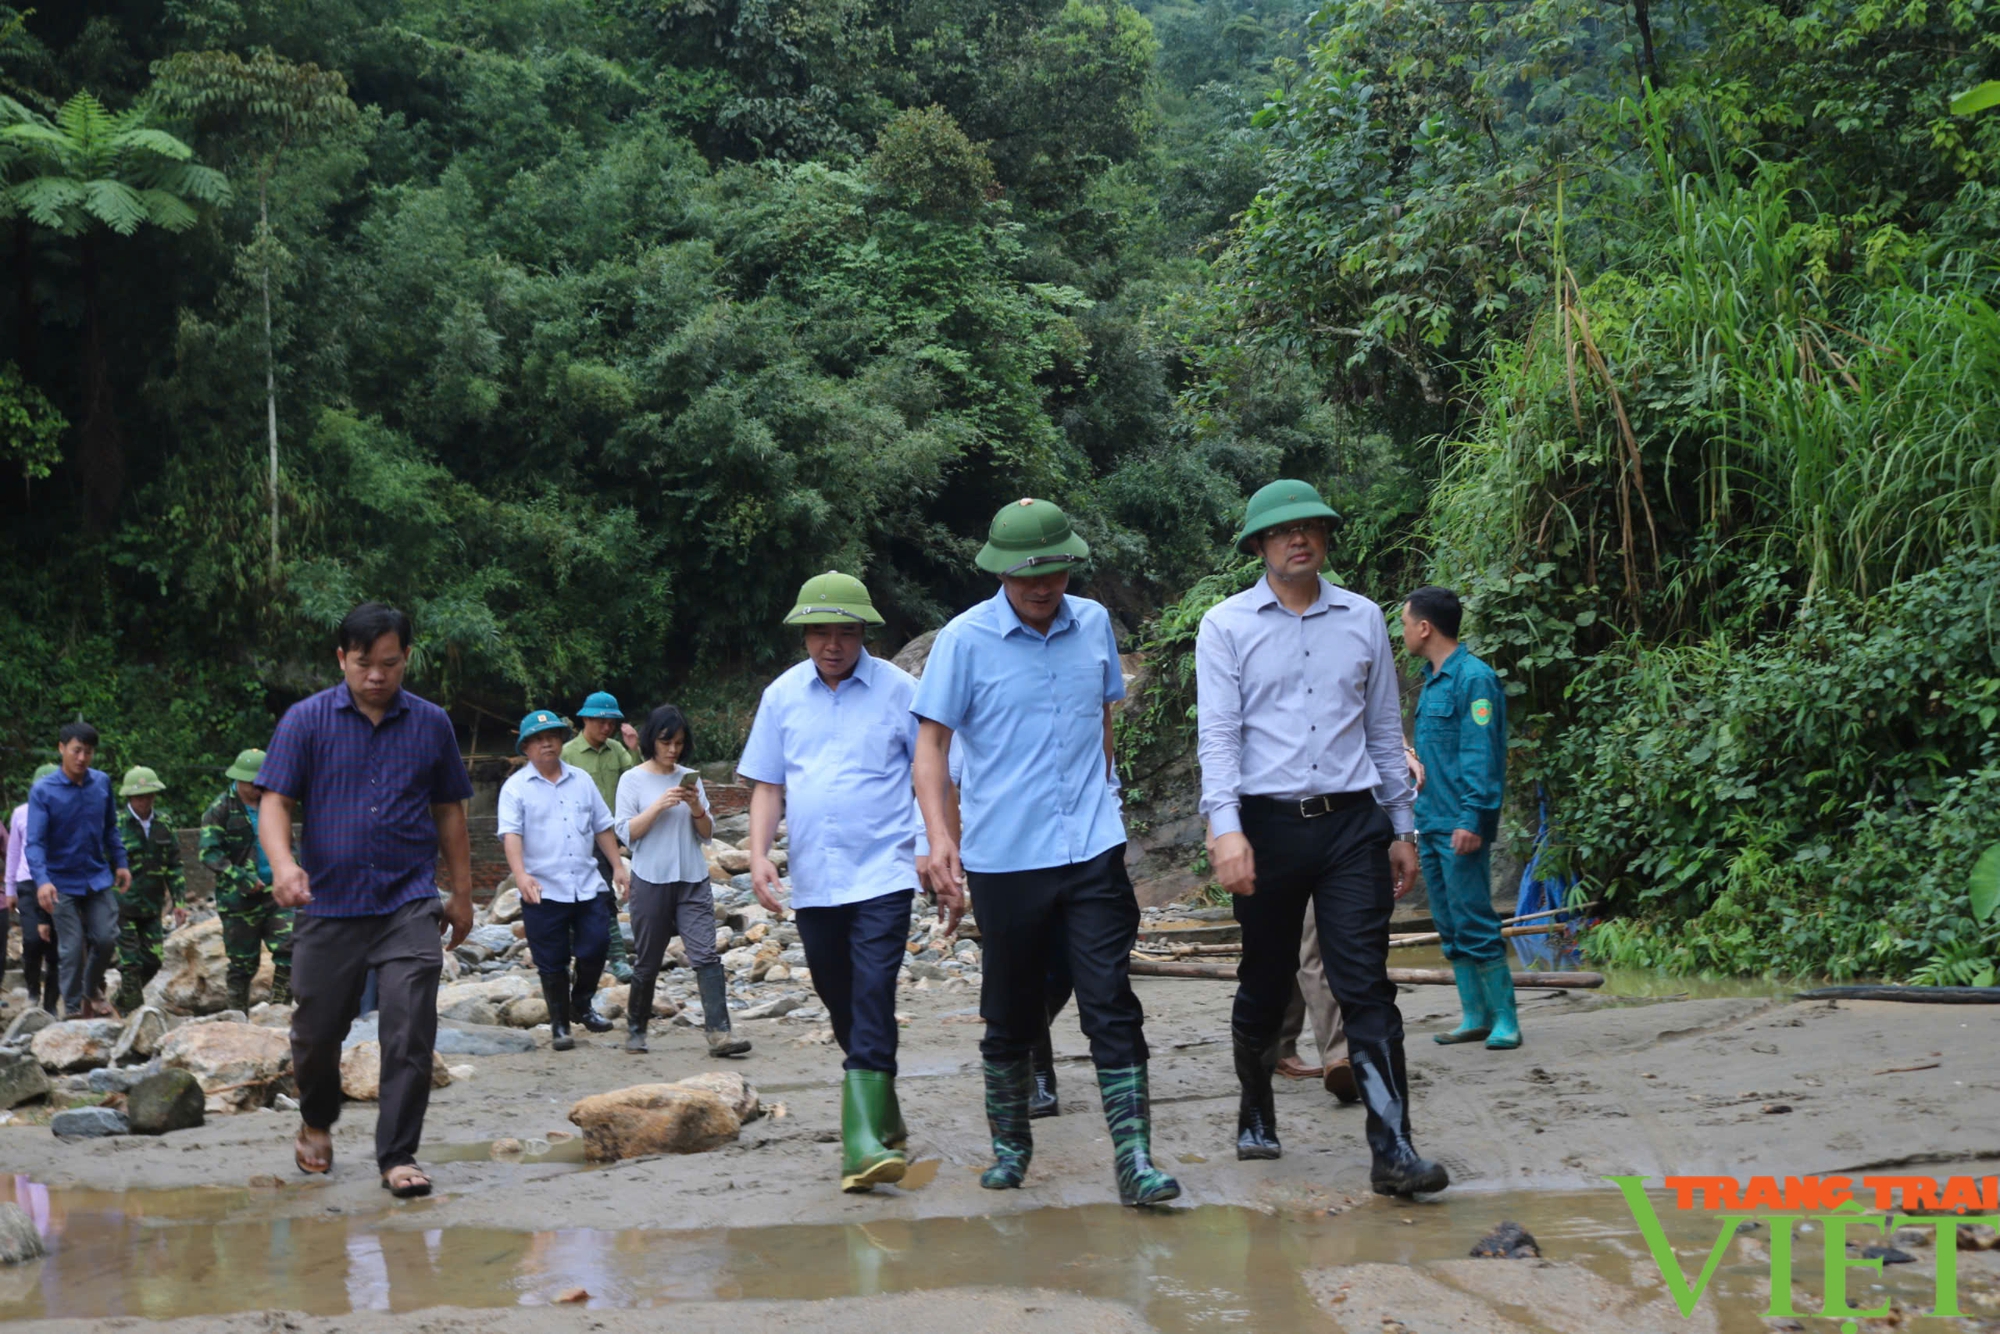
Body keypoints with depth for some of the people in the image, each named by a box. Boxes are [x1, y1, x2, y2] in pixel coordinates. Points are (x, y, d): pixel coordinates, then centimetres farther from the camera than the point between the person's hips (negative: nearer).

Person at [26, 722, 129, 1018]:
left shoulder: (102, 782, -4)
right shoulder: (42, 791, -15)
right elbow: (35, 842, -20)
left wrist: (121, 863, 7)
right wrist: (42, 880, -33)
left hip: (99, 878, 3)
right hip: (63, 883, -3)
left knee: (106, 938, 1)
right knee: (72, 949, 0)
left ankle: (92, 990, 28)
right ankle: (74, 1010, 15)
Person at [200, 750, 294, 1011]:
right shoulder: (221, 810, -4)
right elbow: (209, 853, -12)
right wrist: (242, 878, -19)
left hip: (276, 893, 4)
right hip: (239, 898, -4)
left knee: (289, 949, -10)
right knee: (243, 961, 3)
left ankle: (280, 1007, -1)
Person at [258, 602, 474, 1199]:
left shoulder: (431, 724, 7)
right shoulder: (306, 720, 1)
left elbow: (448, 811, 15)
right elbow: (274, 802, -5)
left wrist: (461, 893, 15)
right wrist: (283, 864, -24)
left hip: (410, 903, 0)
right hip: (328, 904, 0)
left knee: (410, 1033, -9)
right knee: (316, 1031, 11)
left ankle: (398, 1156, 0)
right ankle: (317, 1122, 39)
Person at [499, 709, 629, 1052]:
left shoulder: (581, 780, 12)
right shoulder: (516, 788, -1)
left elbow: (602, 827, 17)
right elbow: (511, 834, -13)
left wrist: (618, 866, 11)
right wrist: (520, 874, -27)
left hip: (588, 886, 3)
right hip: (543, 891, -3)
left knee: (595, 948, -1)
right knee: (552, 963, 3)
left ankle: (582, 1005, 25)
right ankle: (559, 1025, 17)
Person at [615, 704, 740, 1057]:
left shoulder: (690, 778, 9)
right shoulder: (633, 780, 0)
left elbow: (707, 834, 10)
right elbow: (626, 833, -6)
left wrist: (697, 810, -10)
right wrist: (659, 806, -17)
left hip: (693, 881, 2)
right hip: (651, 882, -2)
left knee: (706, 955, -10)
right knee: (647, 962, 7)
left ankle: (719, 1032, -16)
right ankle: (636, 1029, 25)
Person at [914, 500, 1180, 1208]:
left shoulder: (1094, 624, 7)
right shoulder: (965, 640, -5)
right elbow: (931, 742, -4)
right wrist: (939, 835, -15)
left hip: (1093, 850, 2)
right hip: (1003, 857, -2)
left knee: (1112, 1008, -6)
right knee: (1010, 1016, 10)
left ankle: (1134, 1160, -5)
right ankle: (1010, 1143, 28)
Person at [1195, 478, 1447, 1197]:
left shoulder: (1362, 619, 11)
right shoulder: (1227, 625, 2)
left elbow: (1385, 729, 15)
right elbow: (1219, 733, -5)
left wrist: (1401, 829, 14)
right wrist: (1226, 830, -16)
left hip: (1352, 822, 1)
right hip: (1268, 823, -1)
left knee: (1366, 986, -6)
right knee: (1264, 984, 11)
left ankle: (1393, 1151, -9)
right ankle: (1256, 1112, 33)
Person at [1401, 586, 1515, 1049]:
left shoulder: (1474, 678, -12)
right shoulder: (1431, 681, 16)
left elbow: (1483, 755, -18)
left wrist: (1472, 818, -23)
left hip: (1461, 827, -9)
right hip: (1430, 826, 9)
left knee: (1475, 924, -7)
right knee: (1451, 928, 11)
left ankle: (1504, 1020, -1)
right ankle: (1474, 1017, 17)